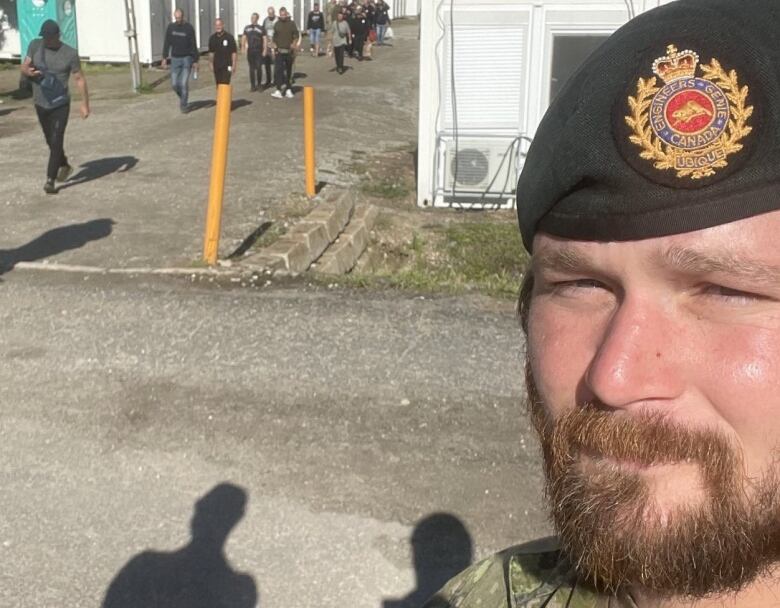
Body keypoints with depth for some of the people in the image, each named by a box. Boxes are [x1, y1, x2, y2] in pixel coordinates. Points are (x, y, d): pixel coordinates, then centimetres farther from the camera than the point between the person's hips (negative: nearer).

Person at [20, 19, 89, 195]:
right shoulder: (35, 45, -1)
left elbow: (79, 78, -6)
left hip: (60, 104, -4)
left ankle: (50, 180, -8)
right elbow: (24, 67, 3)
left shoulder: (70, 53, -10)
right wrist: (28, 71, -22)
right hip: (40, 103, 4)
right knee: (50, 141, 17)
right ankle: (64, 165, 41)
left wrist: (85, 103, -11)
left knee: (56, 141, -12)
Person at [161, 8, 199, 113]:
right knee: (174, 84, 0)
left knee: (184, 83, -9)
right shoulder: (170, 27, 1)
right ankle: (182, 97, 28)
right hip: (175, 59, 3)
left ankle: (183, 105, 4)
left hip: (187, 59, -3)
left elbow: (194, 45, -5)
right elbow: (167, 43, 6)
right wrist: (164, 58, 1)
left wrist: (195, 61, -7)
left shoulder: (189, 28, -7)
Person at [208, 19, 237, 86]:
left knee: (225, 84, -15)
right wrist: (211, 62, 10)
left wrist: (234, 65, -9)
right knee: (218, 85, 8)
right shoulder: (212, 38, 8)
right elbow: (211, 52, 17)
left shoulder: (229, 37, -5)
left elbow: (234, 52, -5)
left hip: (227, 65, -5)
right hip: (216, 65, 5)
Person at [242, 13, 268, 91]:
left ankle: (259, 84, 8)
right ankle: (253, 85, 8)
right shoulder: (247, 28, 11)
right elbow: (244, 38, 16)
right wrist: (243, 46, 4)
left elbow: (265, 39, 0)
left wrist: (265, 50, -8)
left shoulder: (261, 28, 1)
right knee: (251, 69, 4)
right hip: (250, 51, 3)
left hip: (259, 51, -3)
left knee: (258, 68, -7)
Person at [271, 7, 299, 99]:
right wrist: (274, 44, 4)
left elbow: (296, 35, 3)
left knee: (289, 71, 9)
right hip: (279, 51, 0)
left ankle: (288, 90, 20)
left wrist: (294, 44, -12)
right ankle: (279, 90, -17)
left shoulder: (291, 23, 1)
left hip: (289, 51, 0)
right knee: (278, 70, -13)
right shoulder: (277, 24, 6)